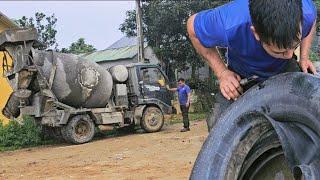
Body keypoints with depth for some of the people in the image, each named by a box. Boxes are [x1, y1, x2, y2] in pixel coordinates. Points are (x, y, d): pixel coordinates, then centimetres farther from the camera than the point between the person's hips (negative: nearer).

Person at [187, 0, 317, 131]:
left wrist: (304, 58, -14)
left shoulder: (307, 12, -32)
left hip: (285, 71, 2)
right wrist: (221, 73, -21)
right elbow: (193, 27, -17)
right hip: (241, 78, -1)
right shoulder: (228, 26, -41)